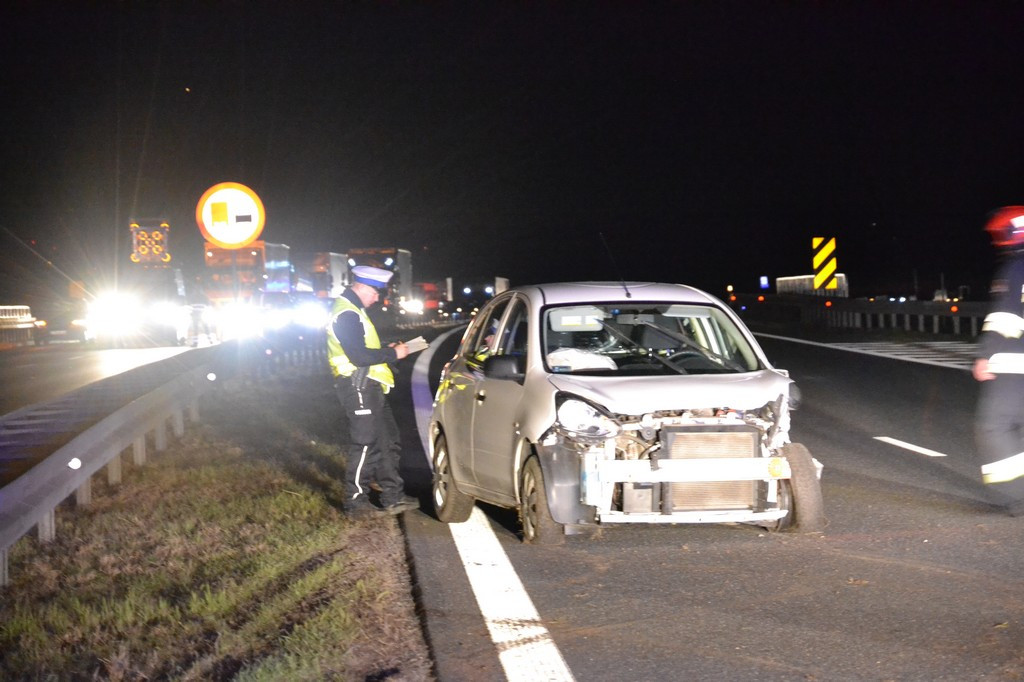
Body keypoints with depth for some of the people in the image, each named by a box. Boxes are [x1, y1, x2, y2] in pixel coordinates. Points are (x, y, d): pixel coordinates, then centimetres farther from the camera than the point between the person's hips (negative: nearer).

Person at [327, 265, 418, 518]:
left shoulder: (352, 310, 18)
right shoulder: (347, 314, -17)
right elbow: (358, 356, -23)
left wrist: (386, 350, 10)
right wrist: (392, 354, -13)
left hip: (368, 387, 11)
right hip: (359, 388, -11)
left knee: (388, 441, 13)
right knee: (365, 445, -5)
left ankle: (393, 497, 19)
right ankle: (356, 502, 4)